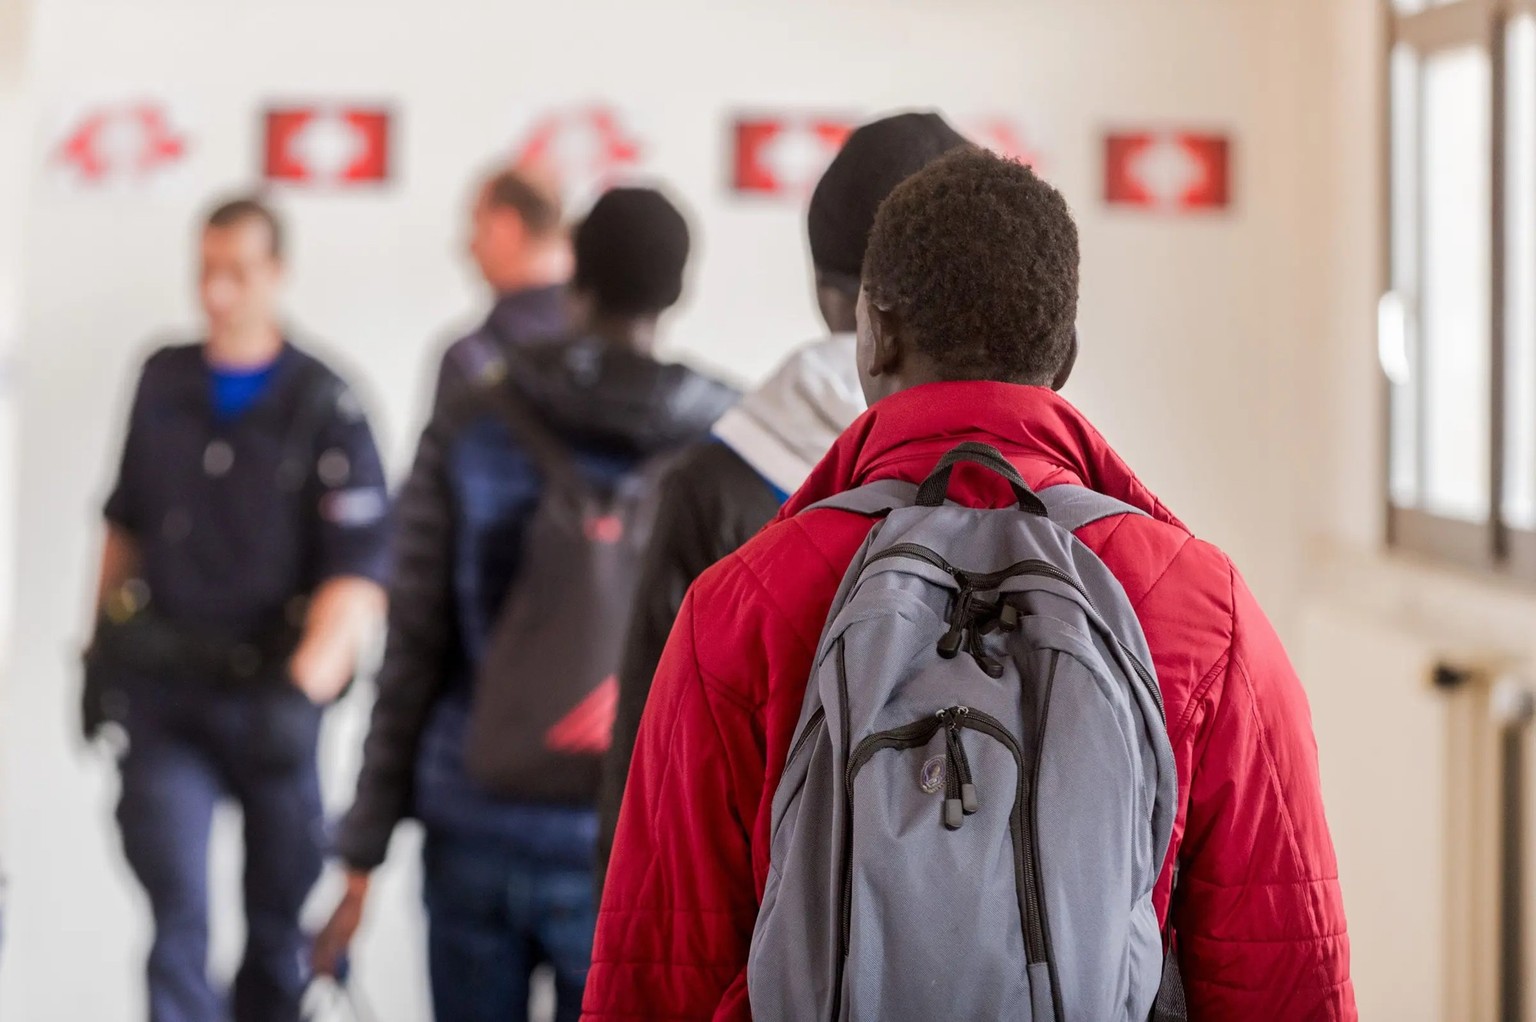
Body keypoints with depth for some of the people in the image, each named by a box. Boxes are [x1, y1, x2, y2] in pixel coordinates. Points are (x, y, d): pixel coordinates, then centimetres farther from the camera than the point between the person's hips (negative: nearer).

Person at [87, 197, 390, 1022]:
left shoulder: (326, 409, -8)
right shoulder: (163, 382, 4)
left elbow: (359, 574, -16)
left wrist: (304, 685, -29)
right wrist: (102, 648, 18)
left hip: (271, 695, -2)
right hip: (161, 691, 2)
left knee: (279, 917, 10)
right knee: (178, 910, -11)